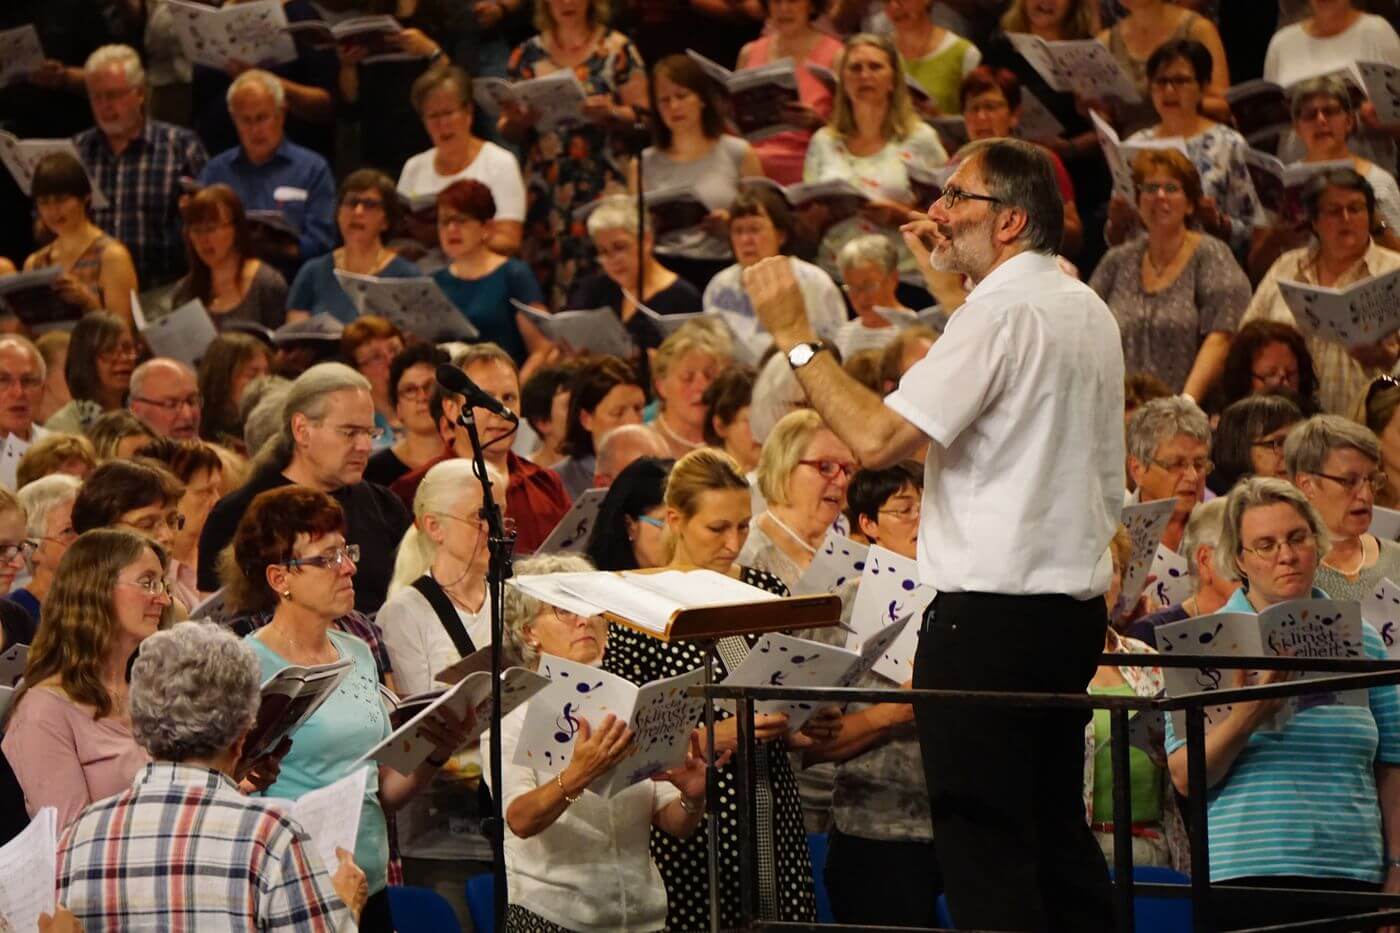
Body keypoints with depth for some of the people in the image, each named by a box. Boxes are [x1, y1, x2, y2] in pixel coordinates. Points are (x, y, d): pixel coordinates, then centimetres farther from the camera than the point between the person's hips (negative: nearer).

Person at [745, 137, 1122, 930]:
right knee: (1056, 831, 14)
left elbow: (877, 437, -21)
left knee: (982, 844, -7)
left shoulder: (1001, 315, -15)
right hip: (1076, 601, 9)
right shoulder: (1089, 312, 13)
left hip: (993, 613, -9)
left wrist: (795, 336, -14)